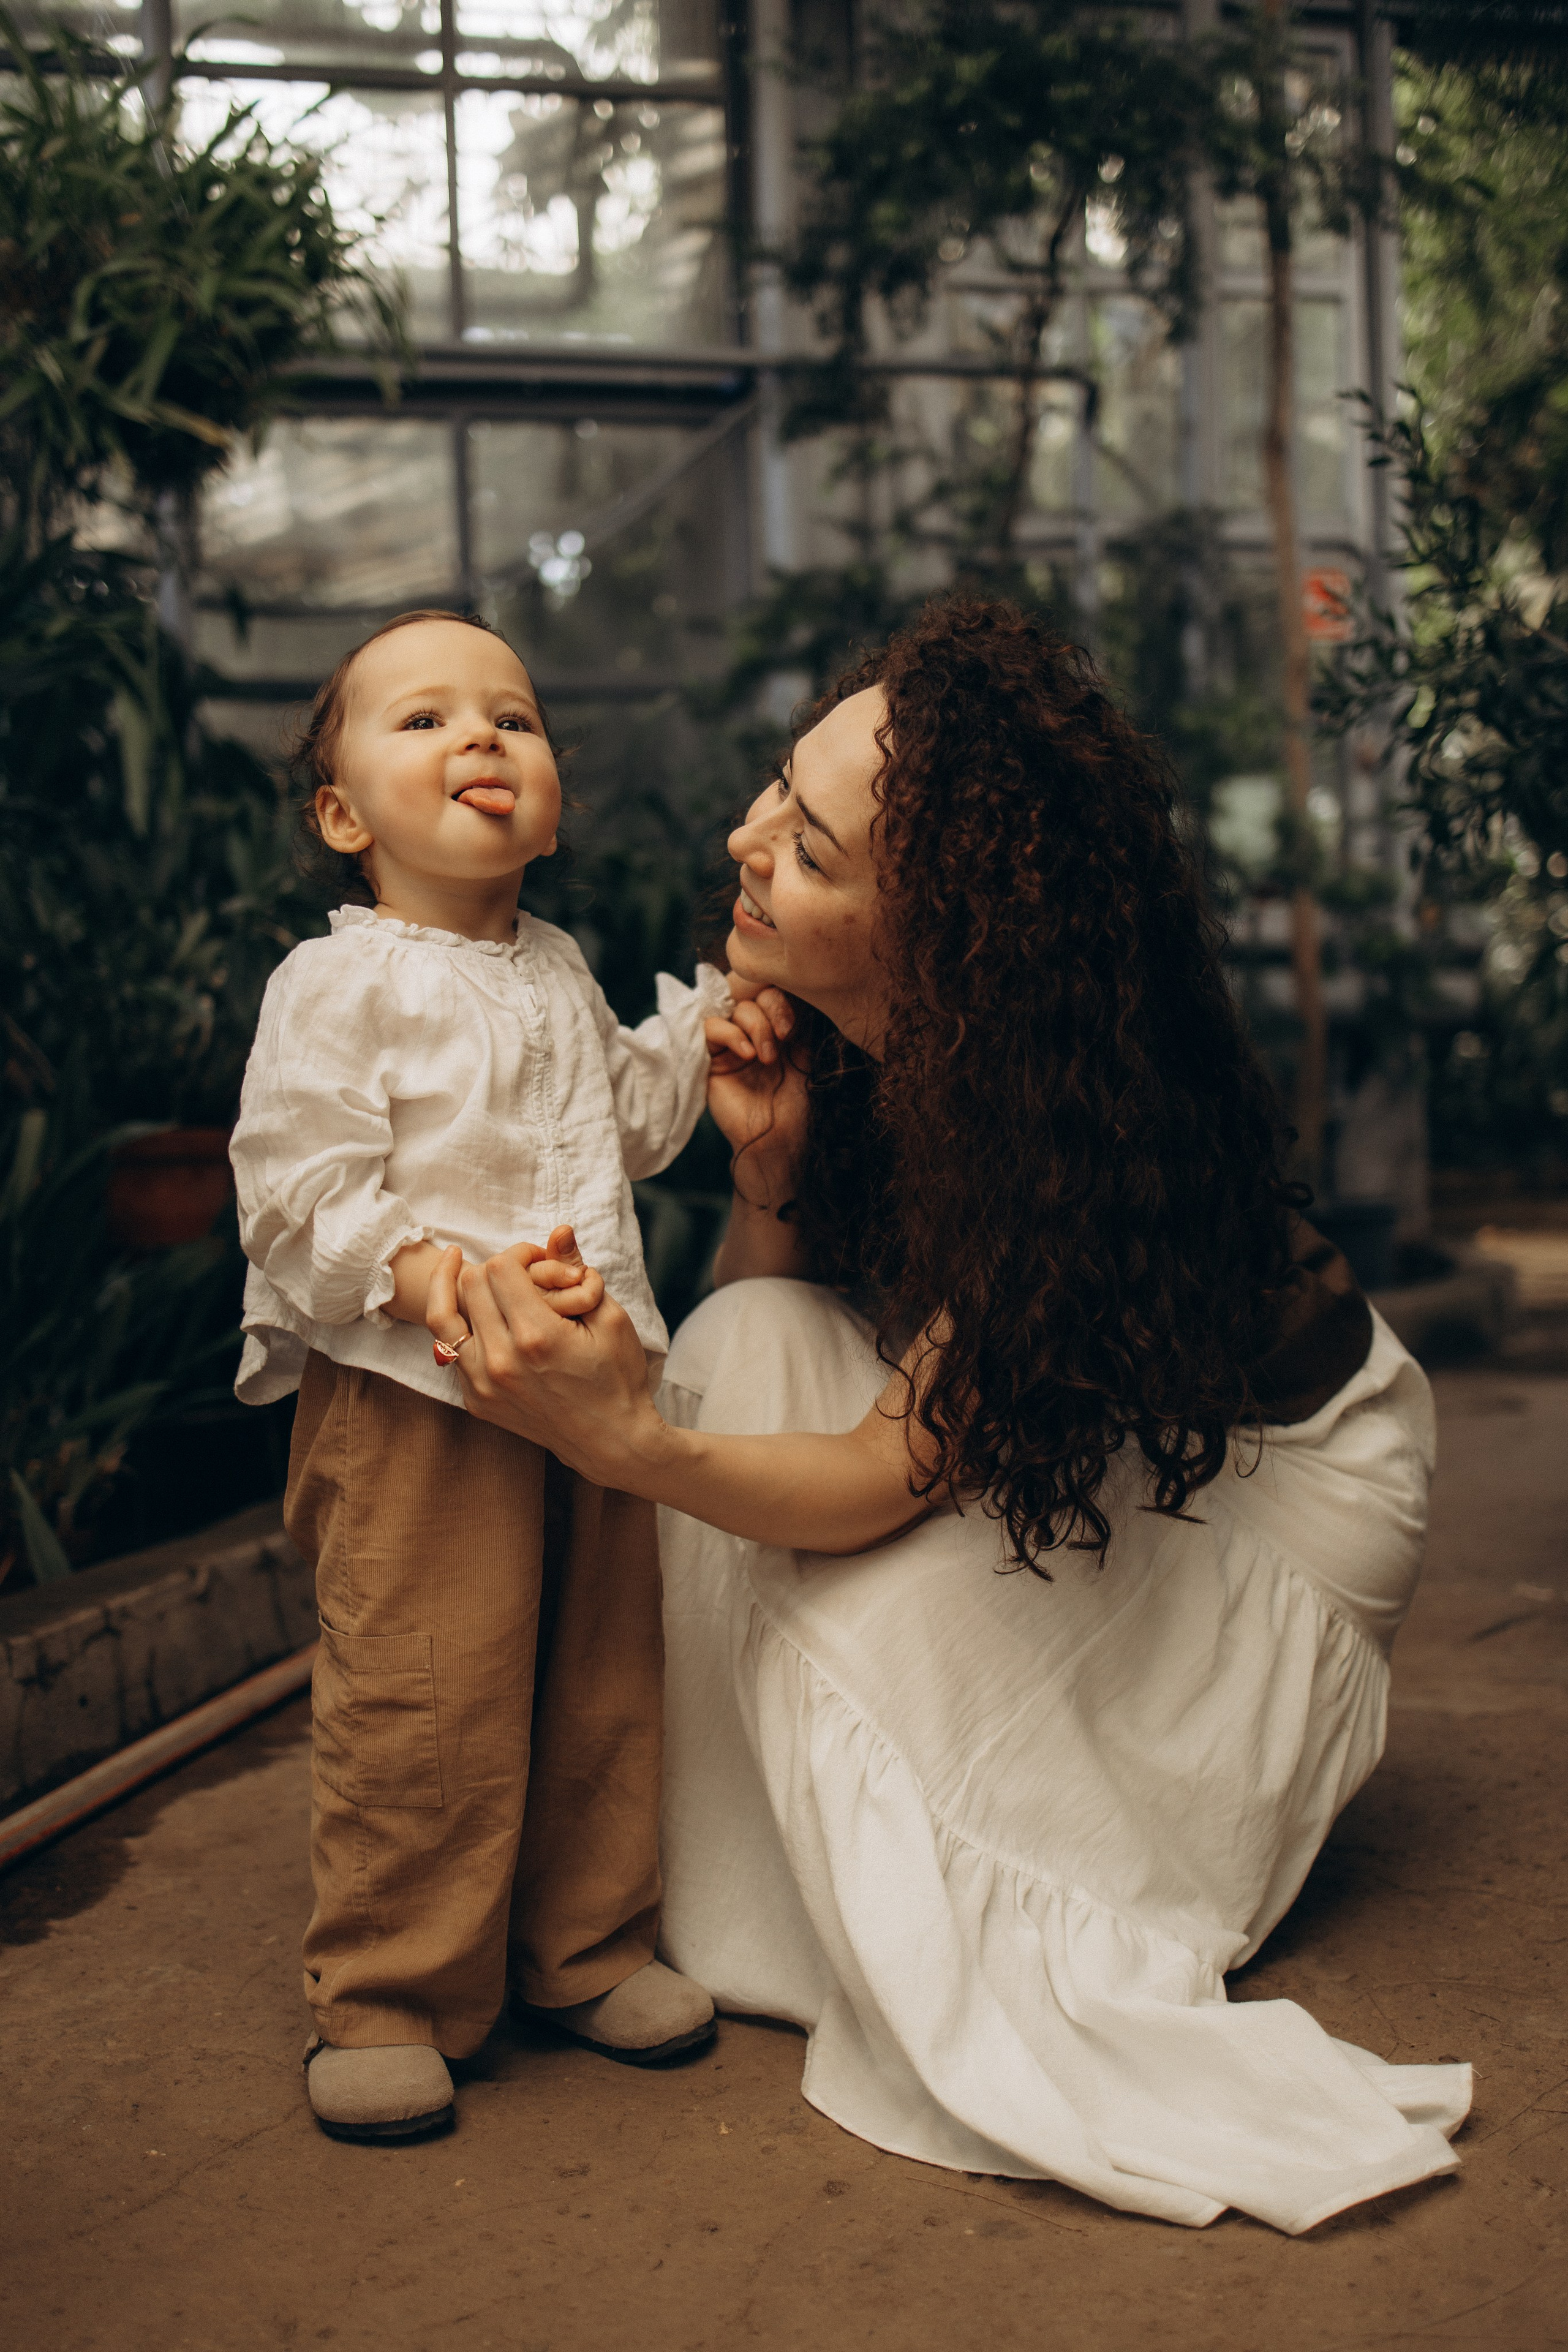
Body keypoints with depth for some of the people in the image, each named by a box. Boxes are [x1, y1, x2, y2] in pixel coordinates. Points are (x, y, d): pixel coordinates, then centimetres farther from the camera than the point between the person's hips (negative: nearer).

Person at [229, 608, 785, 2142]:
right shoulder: (338, 983, -8)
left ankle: (587, 1945, 29)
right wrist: (430, 1278, -28)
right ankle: (385, 1995, 12)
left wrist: (692, 1040, 11)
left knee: (602, 1677, 13)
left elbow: (622, 1125, 28)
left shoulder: (558, 975, 16)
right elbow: (295, 1184, -14)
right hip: (406, 1397, -7)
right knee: (421, 1698, -6)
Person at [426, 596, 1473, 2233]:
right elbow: (763, 1327, -6)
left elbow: (888, 1476, -34)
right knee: (749, 1346, -19)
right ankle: (737, 1900, -8)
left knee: (847, 1587, -29)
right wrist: (764, 1171, -27)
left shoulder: (1080, 1116, -35)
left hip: (1273, 1477, -7)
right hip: (1057, 1434, 7)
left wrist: (626, 1441, -49)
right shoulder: (839, 1035, -16)